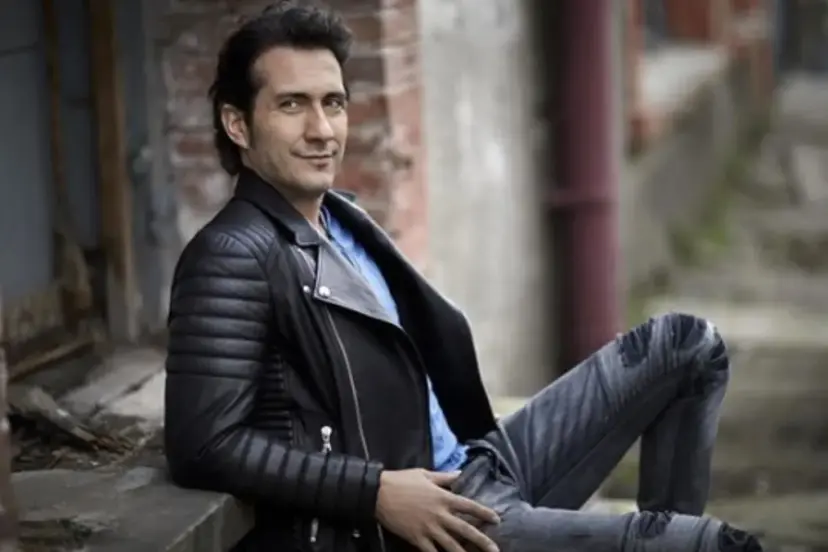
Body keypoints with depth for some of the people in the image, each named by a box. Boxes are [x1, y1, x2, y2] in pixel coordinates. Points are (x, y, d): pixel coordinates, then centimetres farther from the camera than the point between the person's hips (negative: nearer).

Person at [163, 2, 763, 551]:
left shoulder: (343, 220, 13)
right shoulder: (234, 257, -15)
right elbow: (203, 445, -22)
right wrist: (376, 493, -22)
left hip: (476, 469, 10)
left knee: (685, 345, 9)